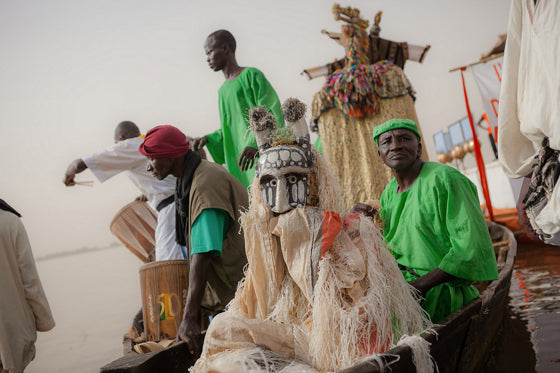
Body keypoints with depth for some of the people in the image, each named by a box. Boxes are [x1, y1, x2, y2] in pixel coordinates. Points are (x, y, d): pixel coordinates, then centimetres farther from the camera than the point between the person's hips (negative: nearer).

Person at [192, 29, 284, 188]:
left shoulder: (252, 75, -3)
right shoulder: (223, 90, 20)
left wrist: (254, 144, -28)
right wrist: (208, 139, 5)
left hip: (261, 156, -7)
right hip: (239, 163, 7)